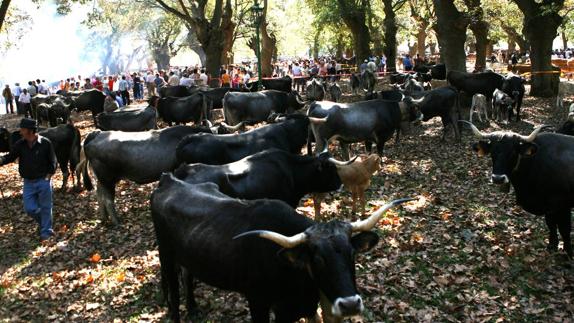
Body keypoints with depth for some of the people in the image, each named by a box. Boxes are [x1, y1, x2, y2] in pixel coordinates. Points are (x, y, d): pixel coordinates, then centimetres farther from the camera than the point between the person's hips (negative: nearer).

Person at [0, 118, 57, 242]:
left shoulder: (45, 143, -12)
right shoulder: (20, 144, -3)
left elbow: (52, 162, -5)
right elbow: (10, 157, -2)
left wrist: (48, 176, -8)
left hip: (43, 181, -3)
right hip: (28, 182, 4)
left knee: (45, 207, 6)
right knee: (30, 208, 3)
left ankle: (46, 231, 21)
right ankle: (44, 223, 31)